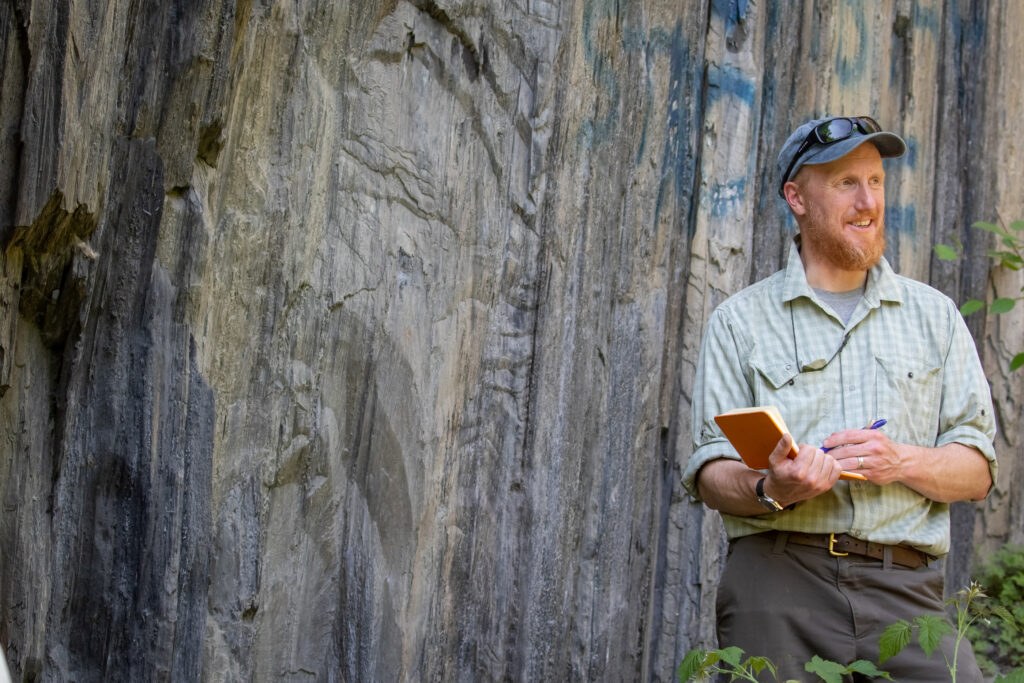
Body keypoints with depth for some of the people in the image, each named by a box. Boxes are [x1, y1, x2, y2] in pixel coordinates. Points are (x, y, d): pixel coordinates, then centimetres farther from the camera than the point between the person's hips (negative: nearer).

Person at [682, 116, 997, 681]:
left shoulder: (933, 315, 17)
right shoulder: (740, 321, 11)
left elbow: (977, 471, 12)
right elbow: (709, 475, 6)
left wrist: (904, 462, -8)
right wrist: (772, 491, -15)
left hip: (901, 587, 2)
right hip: (777, 578, -1)